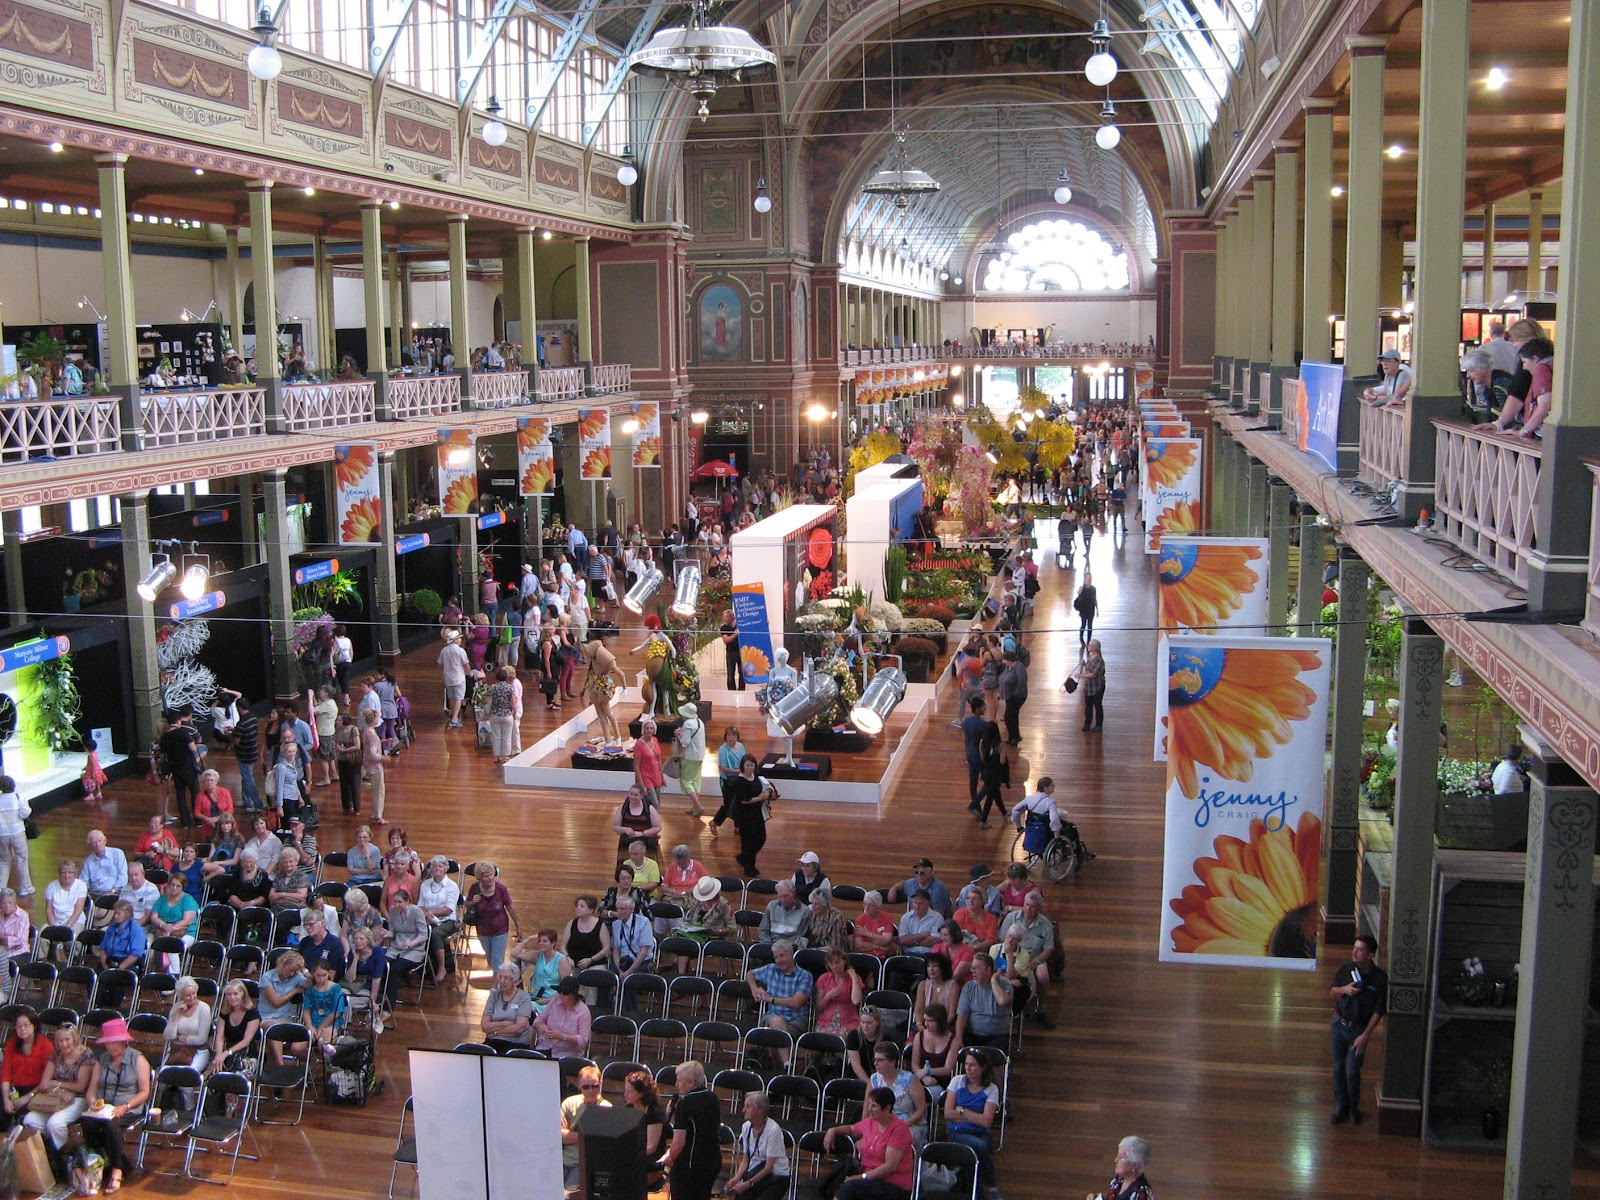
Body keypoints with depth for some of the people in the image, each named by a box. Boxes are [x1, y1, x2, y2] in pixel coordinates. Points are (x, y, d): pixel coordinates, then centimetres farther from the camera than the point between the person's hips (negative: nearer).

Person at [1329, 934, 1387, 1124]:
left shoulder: (1379, 978, -14)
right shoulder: (1346, 969, -6)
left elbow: (1379, 1010, -11)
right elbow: (1332, 991, 8)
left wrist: (1365, 1035, -15)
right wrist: (1344, 989, -15)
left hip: (1358, 1029, -3)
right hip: (1339, 1023, 3)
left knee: (1352, 1071, -1)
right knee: (1338, 1068, 11)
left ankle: (1353, 1107, 23)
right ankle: (1341, 1106, 26)